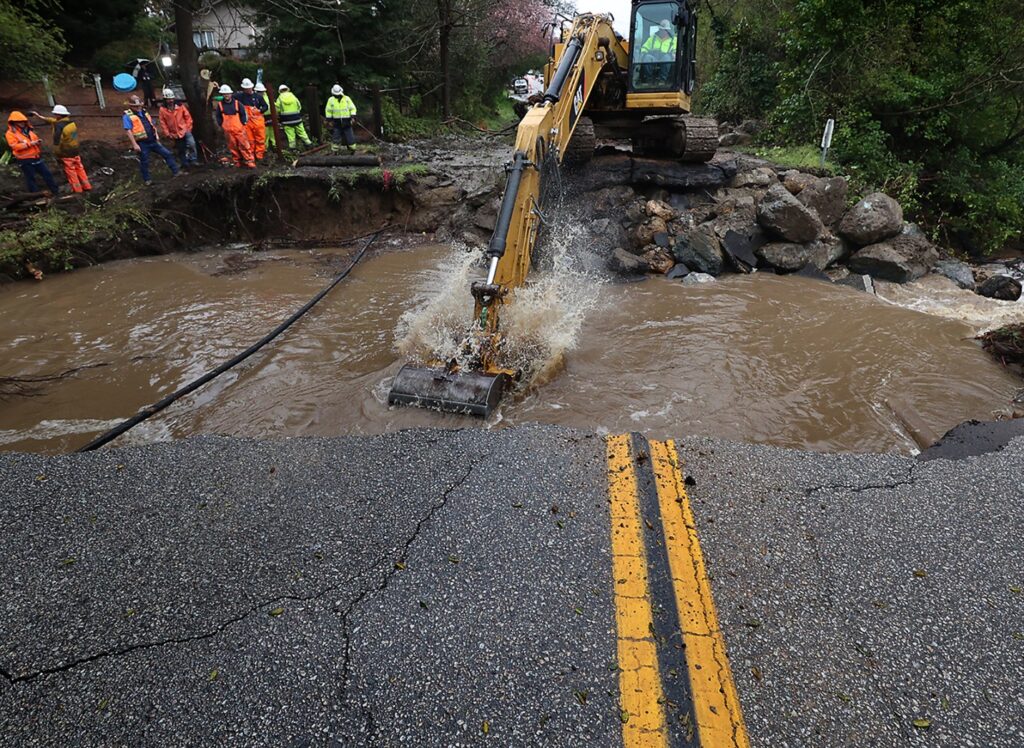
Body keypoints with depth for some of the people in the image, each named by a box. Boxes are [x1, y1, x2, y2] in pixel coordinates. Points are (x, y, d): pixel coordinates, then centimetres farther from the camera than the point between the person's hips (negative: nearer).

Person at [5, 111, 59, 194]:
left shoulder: (28, 129, 10)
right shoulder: (11, 133, -8)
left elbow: (35, 138, 21)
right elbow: (15, 146, -18)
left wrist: (38, 142, -4)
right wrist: (29, 143, -23)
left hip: (36, 157, 6)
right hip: (25, 160, -6)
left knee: (46, 173, 7)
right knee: (30, 178, 3)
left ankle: (55, 191, 15)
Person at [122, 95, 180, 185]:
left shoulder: (144, 112, 14)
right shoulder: (127, 116, -8)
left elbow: (152, 126, 21)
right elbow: (128, 131, -15)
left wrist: (157, 136, 15)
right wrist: (134, 144, -21)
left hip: (153, 141, 6)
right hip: (142, 143, -6)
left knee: (168, 154, 5)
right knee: (144, 162, 4)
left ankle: (176, 172, 12)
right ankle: (147, 180, 17)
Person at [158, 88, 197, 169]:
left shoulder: (180, 106, -4)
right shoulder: (163, 110, -4)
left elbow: (188, 117, 2)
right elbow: (163, 123, -1)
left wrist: (188, 127, -4)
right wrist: (167, 134, -5)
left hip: (185, 131, -1)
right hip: (175, 134, 2)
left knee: (191, 144, -25)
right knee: (181, 151, 9)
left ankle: (193, 160, -10)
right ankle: (185, 164, 21)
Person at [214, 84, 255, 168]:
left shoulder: (237, 103, 3)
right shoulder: (219, 105, 5)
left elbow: (243, 114, 7)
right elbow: (218, 117, 11)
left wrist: (243, 123, -2)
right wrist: (222, 125, 4)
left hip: (239, 129, -1)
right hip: (228, 130, 2)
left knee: (244, 145, -7)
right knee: (233, 147, 5)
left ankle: (250, 161, -5)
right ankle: (238, 162, 14)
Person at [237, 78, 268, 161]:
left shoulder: (258, 96, 6)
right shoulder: (240, 96, 6)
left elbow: (266, 106, 8)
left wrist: (259, 110, -7)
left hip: (258, 120, 0)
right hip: (247, 121, 0)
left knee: (260, 139, 0)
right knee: (249, 140, 3)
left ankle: (259, 156, 10)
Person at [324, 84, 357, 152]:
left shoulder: (347, 99, 1)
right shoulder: (331, 100, 2)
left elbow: (352, 108, 4)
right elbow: (328, 111, 6)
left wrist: (352, 117, -8)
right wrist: (329, 120, 1)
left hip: (346, 121, 0)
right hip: (336, 122, 0)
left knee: (350, 137, 3)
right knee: (336, 138, 0)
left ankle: (352, 149, 18)